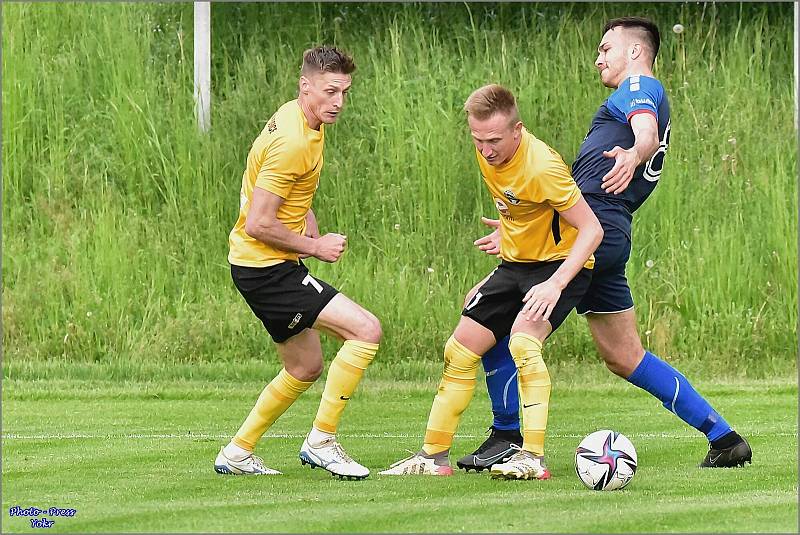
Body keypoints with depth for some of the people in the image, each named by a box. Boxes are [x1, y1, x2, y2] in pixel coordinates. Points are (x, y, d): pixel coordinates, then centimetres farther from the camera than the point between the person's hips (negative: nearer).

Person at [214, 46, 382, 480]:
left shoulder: (299, 119, 9)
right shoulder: (292, 142, -24)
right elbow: (258, 225, -25)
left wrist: (308, 225, 11)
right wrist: (315, 247, -13)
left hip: (270, 266, 11)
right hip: (266, 268, -11)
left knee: (306, 368, 21)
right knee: (366, 329, -17)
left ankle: (236, 454, 28)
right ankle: (321, 441, -11)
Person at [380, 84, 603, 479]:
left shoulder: (541, 166, -30)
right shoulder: (488, 150, -7)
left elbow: (591, 229, -26)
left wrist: (554, 284, -34)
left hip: (560, 264, -8)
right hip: (515, 264, 8)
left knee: (522, 341, -31)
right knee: (460, 349, 5)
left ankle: (533, 458, -30)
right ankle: (433, 456, 16)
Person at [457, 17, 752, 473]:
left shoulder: (641, 86, 1)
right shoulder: (643, 100, 30)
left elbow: (648, 134, -25)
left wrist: (633, 155, -49)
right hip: (610, 238, 10)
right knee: (625, 357, 12)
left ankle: (508, 436, -9)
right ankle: (725, 438, 11)